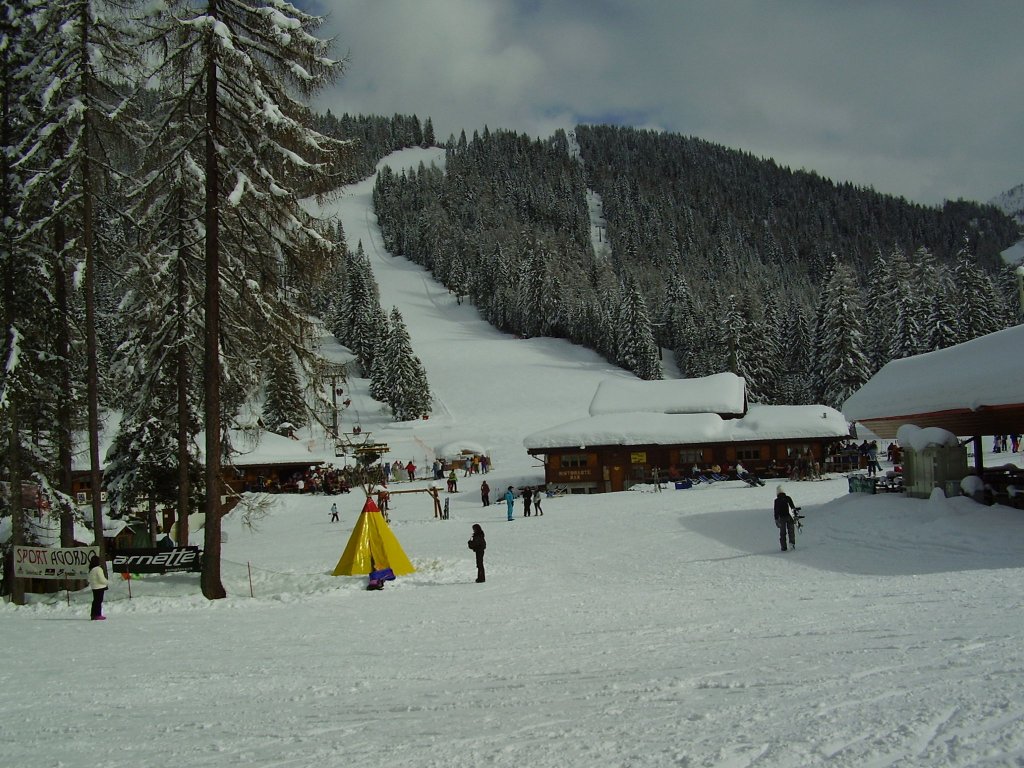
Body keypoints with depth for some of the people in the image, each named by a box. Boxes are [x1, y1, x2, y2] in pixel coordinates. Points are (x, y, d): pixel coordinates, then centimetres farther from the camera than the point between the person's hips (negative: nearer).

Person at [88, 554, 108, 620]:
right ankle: (98, 615, -4)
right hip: (99, 587, -8)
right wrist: (106, 582, -2)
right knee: (99, 601, -4)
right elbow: (102, 579, -20)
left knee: (95, 600, 15)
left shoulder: (91, 569, 9)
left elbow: (89, 579, 16)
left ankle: (93, 614, 19)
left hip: (94, 587, 8)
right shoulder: (98, 569, -18)